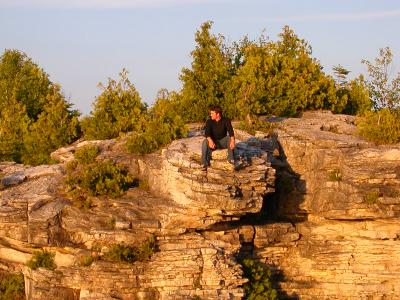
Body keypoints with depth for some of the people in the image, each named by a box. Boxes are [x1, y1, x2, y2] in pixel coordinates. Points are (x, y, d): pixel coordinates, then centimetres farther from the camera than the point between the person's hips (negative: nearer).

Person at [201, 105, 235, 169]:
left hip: (223, 142, 0)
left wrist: (232, 140, -46)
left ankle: (231, 158, -26)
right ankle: (205, 164, -32)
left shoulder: (226, 121, -10)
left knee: (230, 138, -30)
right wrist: (210, 140, -47)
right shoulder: (209, 121, -9)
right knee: (205, 142, -32)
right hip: (213, 142, 0)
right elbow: (207, 133, -24)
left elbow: (230, 131, -25)